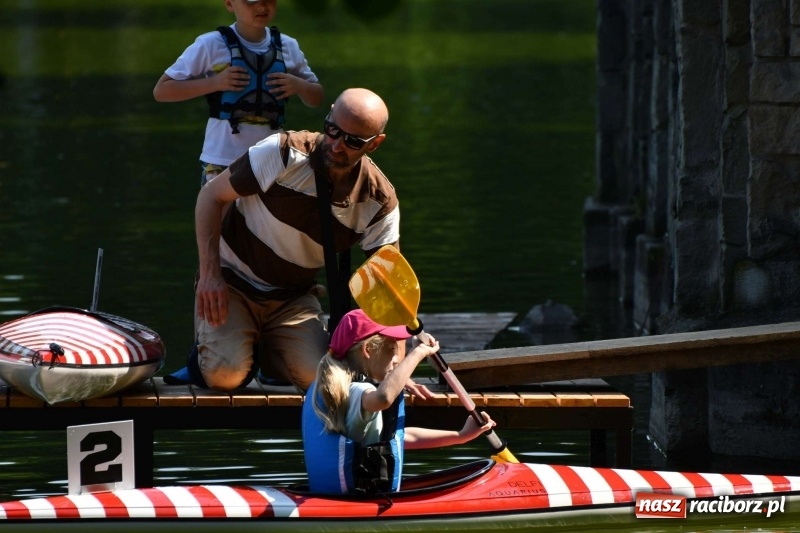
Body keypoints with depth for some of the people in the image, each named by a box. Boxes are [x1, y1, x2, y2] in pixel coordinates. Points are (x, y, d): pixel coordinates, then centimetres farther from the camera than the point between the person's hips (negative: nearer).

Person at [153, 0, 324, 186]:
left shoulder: (288, 47, 5)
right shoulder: (211, 45, -7)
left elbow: (317, 98, 17)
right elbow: (161, 90, -6)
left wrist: (299, 86, -7)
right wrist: (214, 82, -18)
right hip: (221, 161, -4)